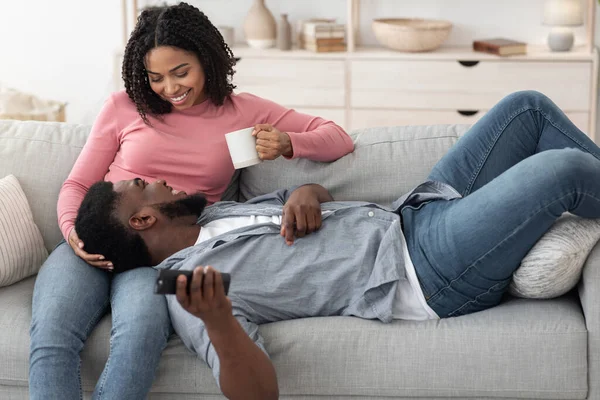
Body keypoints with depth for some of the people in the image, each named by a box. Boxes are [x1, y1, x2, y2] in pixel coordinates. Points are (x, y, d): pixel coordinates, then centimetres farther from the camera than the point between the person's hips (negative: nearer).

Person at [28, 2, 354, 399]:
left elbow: (338, 139, 11)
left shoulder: (241, 111, 12)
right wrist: (72, 229, -7)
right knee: (52, 332, -32)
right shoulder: (124, 107, 12)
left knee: (142, 330, -37)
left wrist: (286, 143, -10)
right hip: (93, 245, 1)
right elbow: (77, 184, 16)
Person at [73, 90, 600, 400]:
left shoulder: (215, 215, 13)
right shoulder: (189, 287, -14)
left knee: (529, 106, 8)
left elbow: (312, 186, 22)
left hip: (409, 214, 9)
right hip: (428, 276, -9)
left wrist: (307, 192, -3)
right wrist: (218, 321, -45)